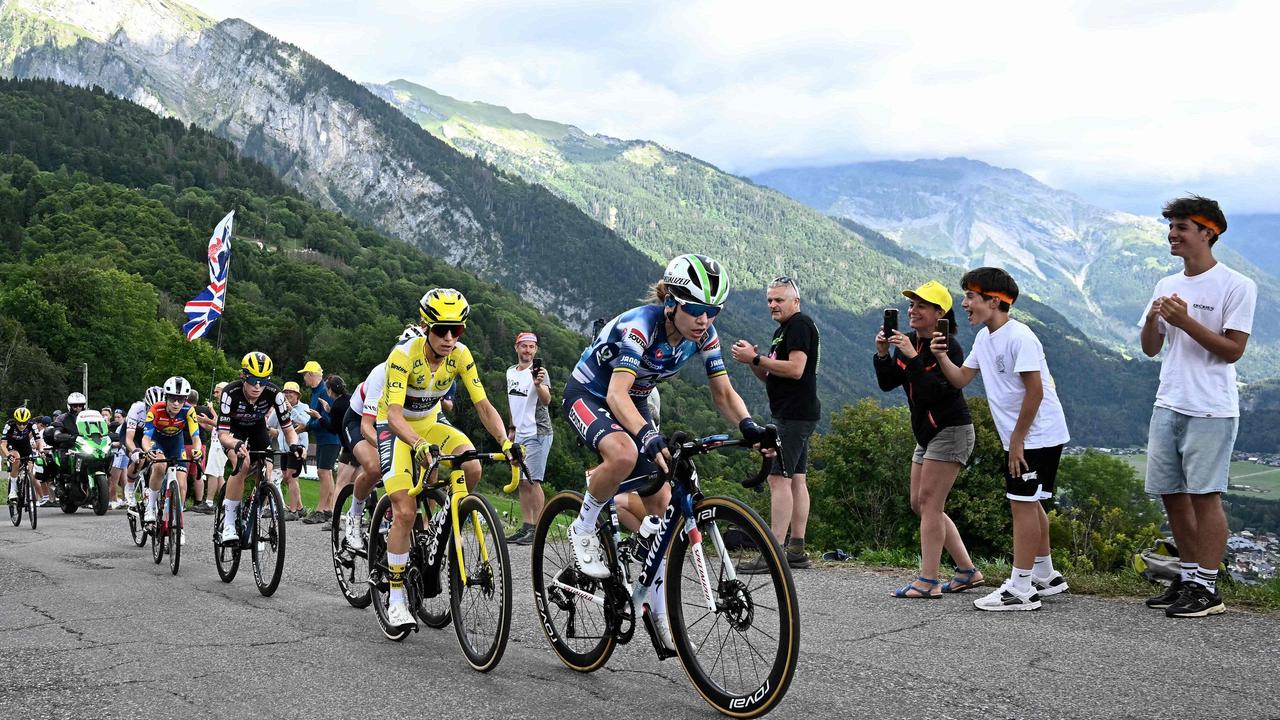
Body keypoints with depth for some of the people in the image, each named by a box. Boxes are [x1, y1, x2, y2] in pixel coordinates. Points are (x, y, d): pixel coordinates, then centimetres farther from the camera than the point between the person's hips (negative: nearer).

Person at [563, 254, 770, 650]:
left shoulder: (703, 334, -14)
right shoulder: (639, 325, -34)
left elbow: (723, 393, -9)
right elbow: (617, 393, -43)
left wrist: (749, 426, -30)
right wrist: (649, 436, -60)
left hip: (633, 404, 6)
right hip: (587, 395, -6)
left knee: (660, 502, -3)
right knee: (624, 455, -39)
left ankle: (660, 608, 7)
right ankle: (584, 529, -12)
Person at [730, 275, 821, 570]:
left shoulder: (800, 324, -10)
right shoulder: (783, 329, 21)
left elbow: (795, 369, -21)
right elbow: (770, 377, 21)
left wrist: (756, 358, -17)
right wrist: (752, 361, 3)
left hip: (795, 415, -11)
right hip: (793, 415, 11)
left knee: (779, 478, -14)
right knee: (797, 479, 10)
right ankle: (797, 550, 13)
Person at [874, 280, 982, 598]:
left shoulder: (948, 348, -17)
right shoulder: (909, 342, 7)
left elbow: (932, 391, -27)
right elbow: (887, 383, 2)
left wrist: (911, 357, -32)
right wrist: (882, 354, -13)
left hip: (951, 431, -9)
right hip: (927, 433, 9)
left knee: (929, 502, -10)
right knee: (920, 504, 11)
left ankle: (927, 582, -7)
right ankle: (968, 571, 18)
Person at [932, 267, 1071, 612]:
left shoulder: (1019, 337, -20)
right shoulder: (984, 338, 10)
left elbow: (1035, 392, -22)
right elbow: (961, 379, 13)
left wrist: (1017, 439, -19)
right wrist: (941, 356, -5)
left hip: (1037, 435, -10)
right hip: (1018, 437, 10)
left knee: (1022, 505, -8)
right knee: (1028, 504, 18)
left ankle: (1021, 589, -5)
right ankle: (1046, 576, 31)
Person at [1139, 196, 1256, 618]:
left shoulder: (1236, 286, -7)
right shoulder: (1167, 286, 14)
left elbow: (1233, 350, -12)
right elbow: (1151, 349, 15)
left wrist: (1185, 321, -19)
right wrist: (1152, 320, -6)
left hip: (1211, 410, -7)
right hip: (1168, 405, 7)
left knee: (1204, 496, -6)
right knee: (1172, 495, 10)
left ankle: (1208, 589, 0)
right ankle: (1189, 579, 21)